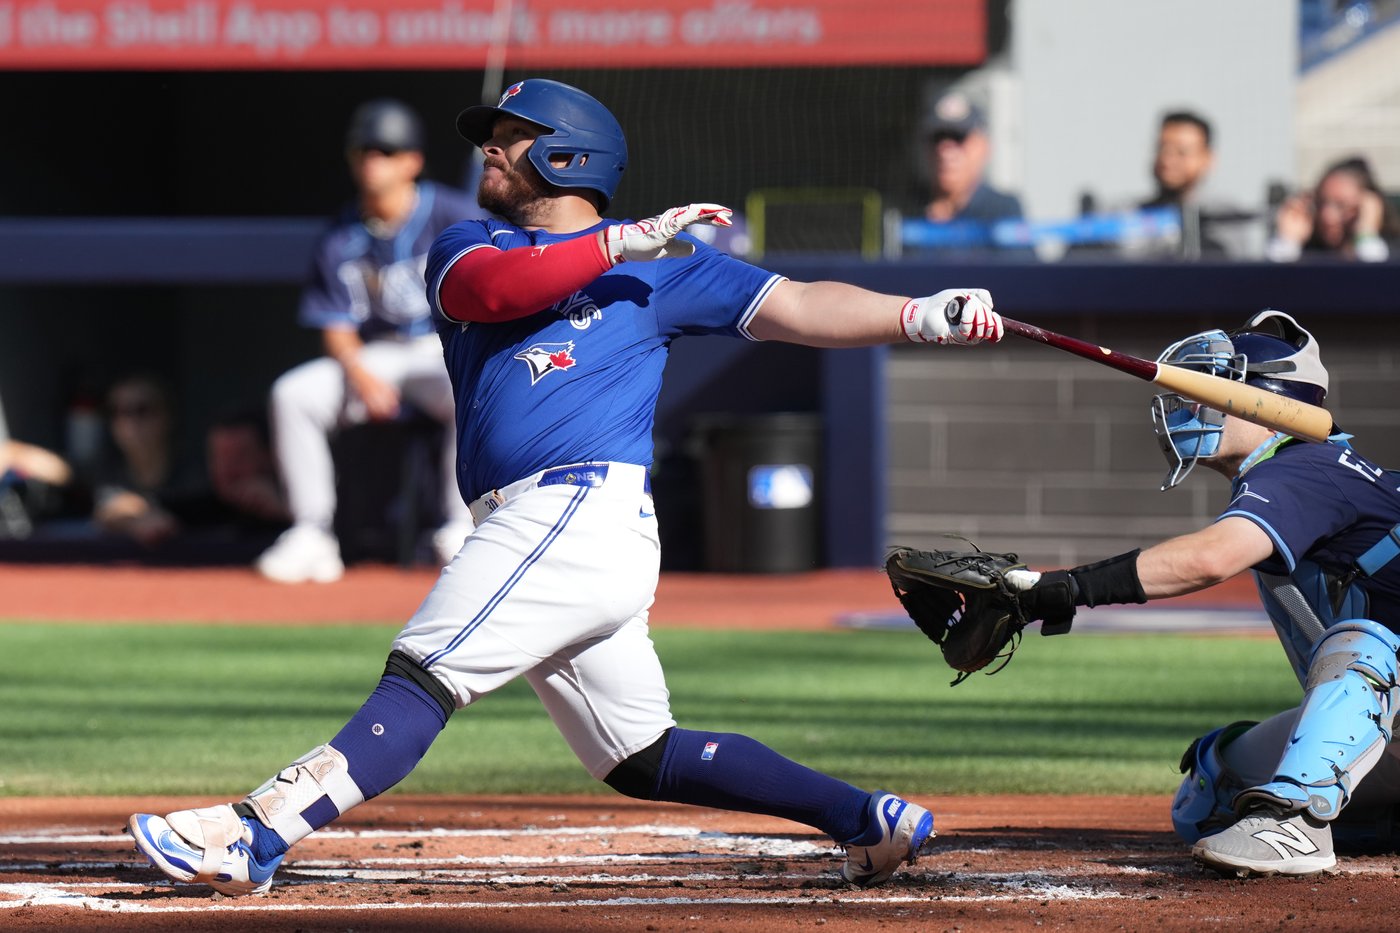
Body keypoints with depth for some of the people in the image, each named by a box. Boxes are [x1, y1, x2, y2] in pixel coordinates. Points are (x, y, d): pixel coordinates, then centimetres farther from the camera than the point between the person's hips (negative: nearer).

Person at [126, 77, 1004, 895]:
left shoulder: (662, 263, 10)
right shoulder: (465, 249, 21)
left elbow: (798, 307, 6)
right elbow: (489, 289, -3)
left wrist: (924, 316, -6)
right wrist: (623, 243, -11)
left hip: (585, 512, -7)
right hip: (529, 523, 7)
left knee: (422, 677, -19)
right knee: (643, 759, 10)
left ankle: (257, 834, -31)